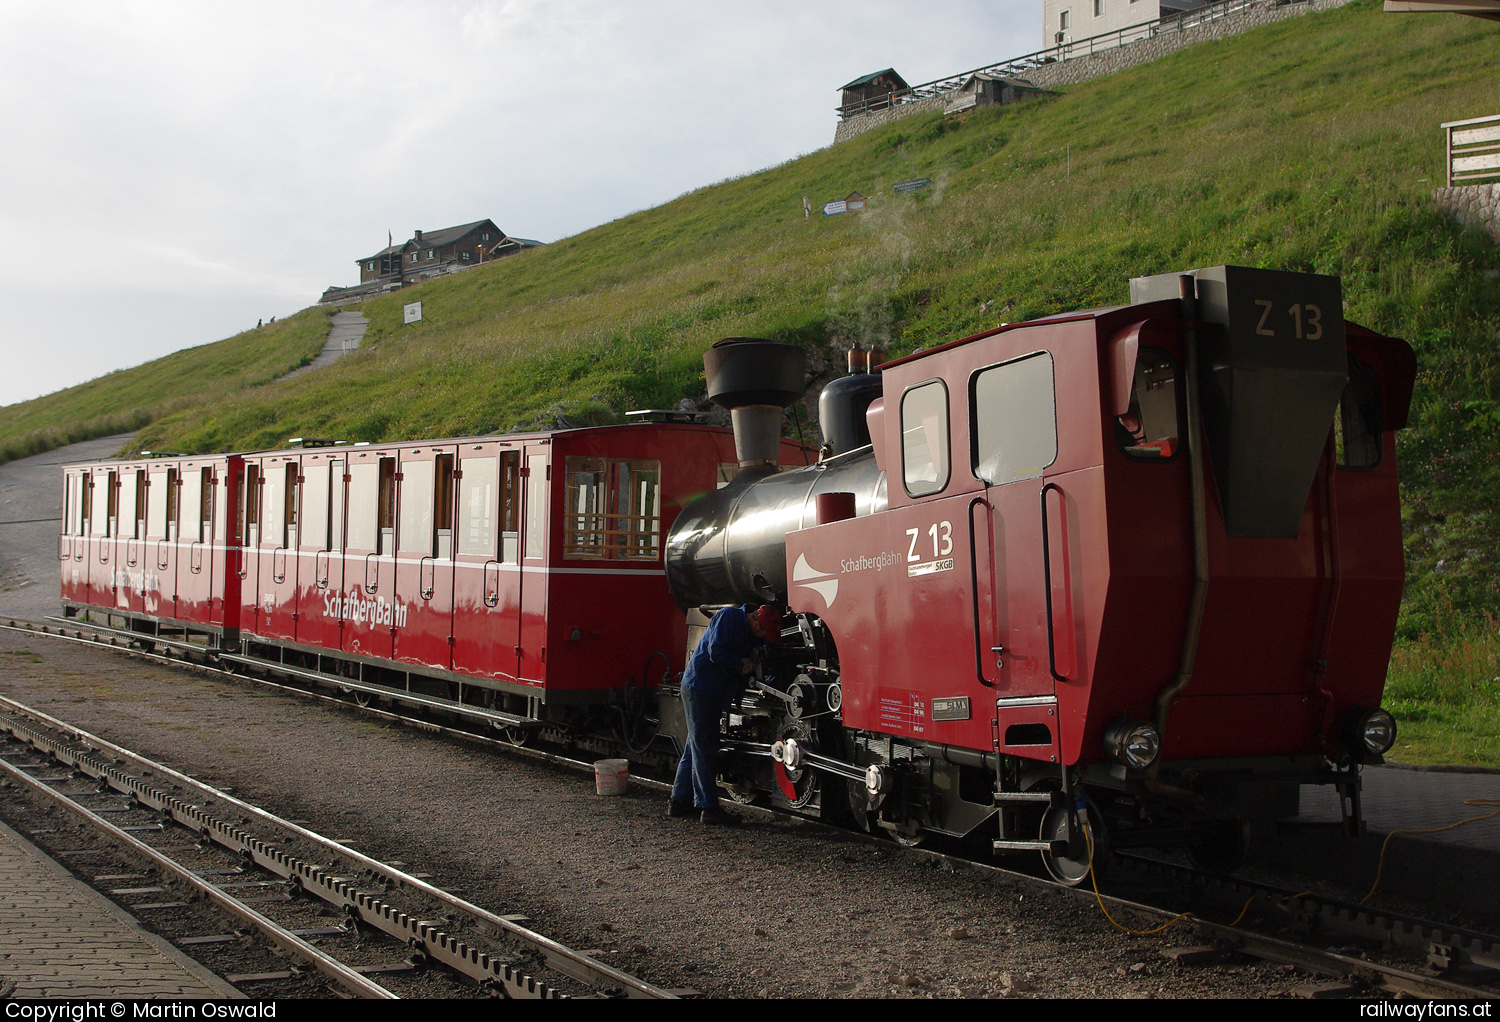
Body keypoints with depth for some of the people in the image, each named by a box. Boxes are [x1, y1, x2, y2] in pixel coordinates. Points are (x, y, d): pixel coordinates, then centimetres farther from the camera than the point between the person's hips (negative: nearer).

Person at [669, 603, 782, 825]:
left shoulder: (749, 633, 14)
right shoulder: (729, 616, -14)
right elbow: (716, 652, -22)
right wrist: (743, 664, -10)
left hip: (712, 693, 10)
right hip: (699, 688, -10)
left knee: (696, 748, 14)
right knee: (704, 749, -8)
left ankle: (680, 801, 21)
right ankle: (708, 807, -7)